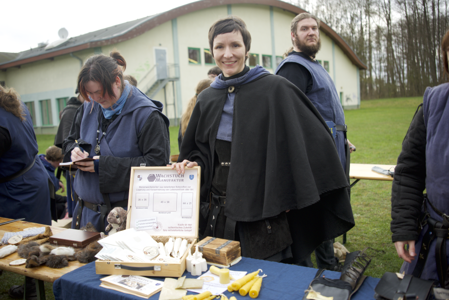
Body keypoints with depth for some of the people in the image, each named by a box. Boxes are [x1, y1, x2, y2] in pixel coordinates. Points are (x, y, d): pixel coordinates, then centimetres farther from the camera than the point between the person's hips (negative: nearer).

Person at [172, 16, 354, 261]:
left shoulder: (275, 89, -9)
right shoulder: (207, 99, 7)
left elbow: (309, 139, -8)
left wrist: (290, 195, -10)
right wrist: (194, 163, -3)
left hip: (261, 212, -4)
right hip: (217, 213, 5)